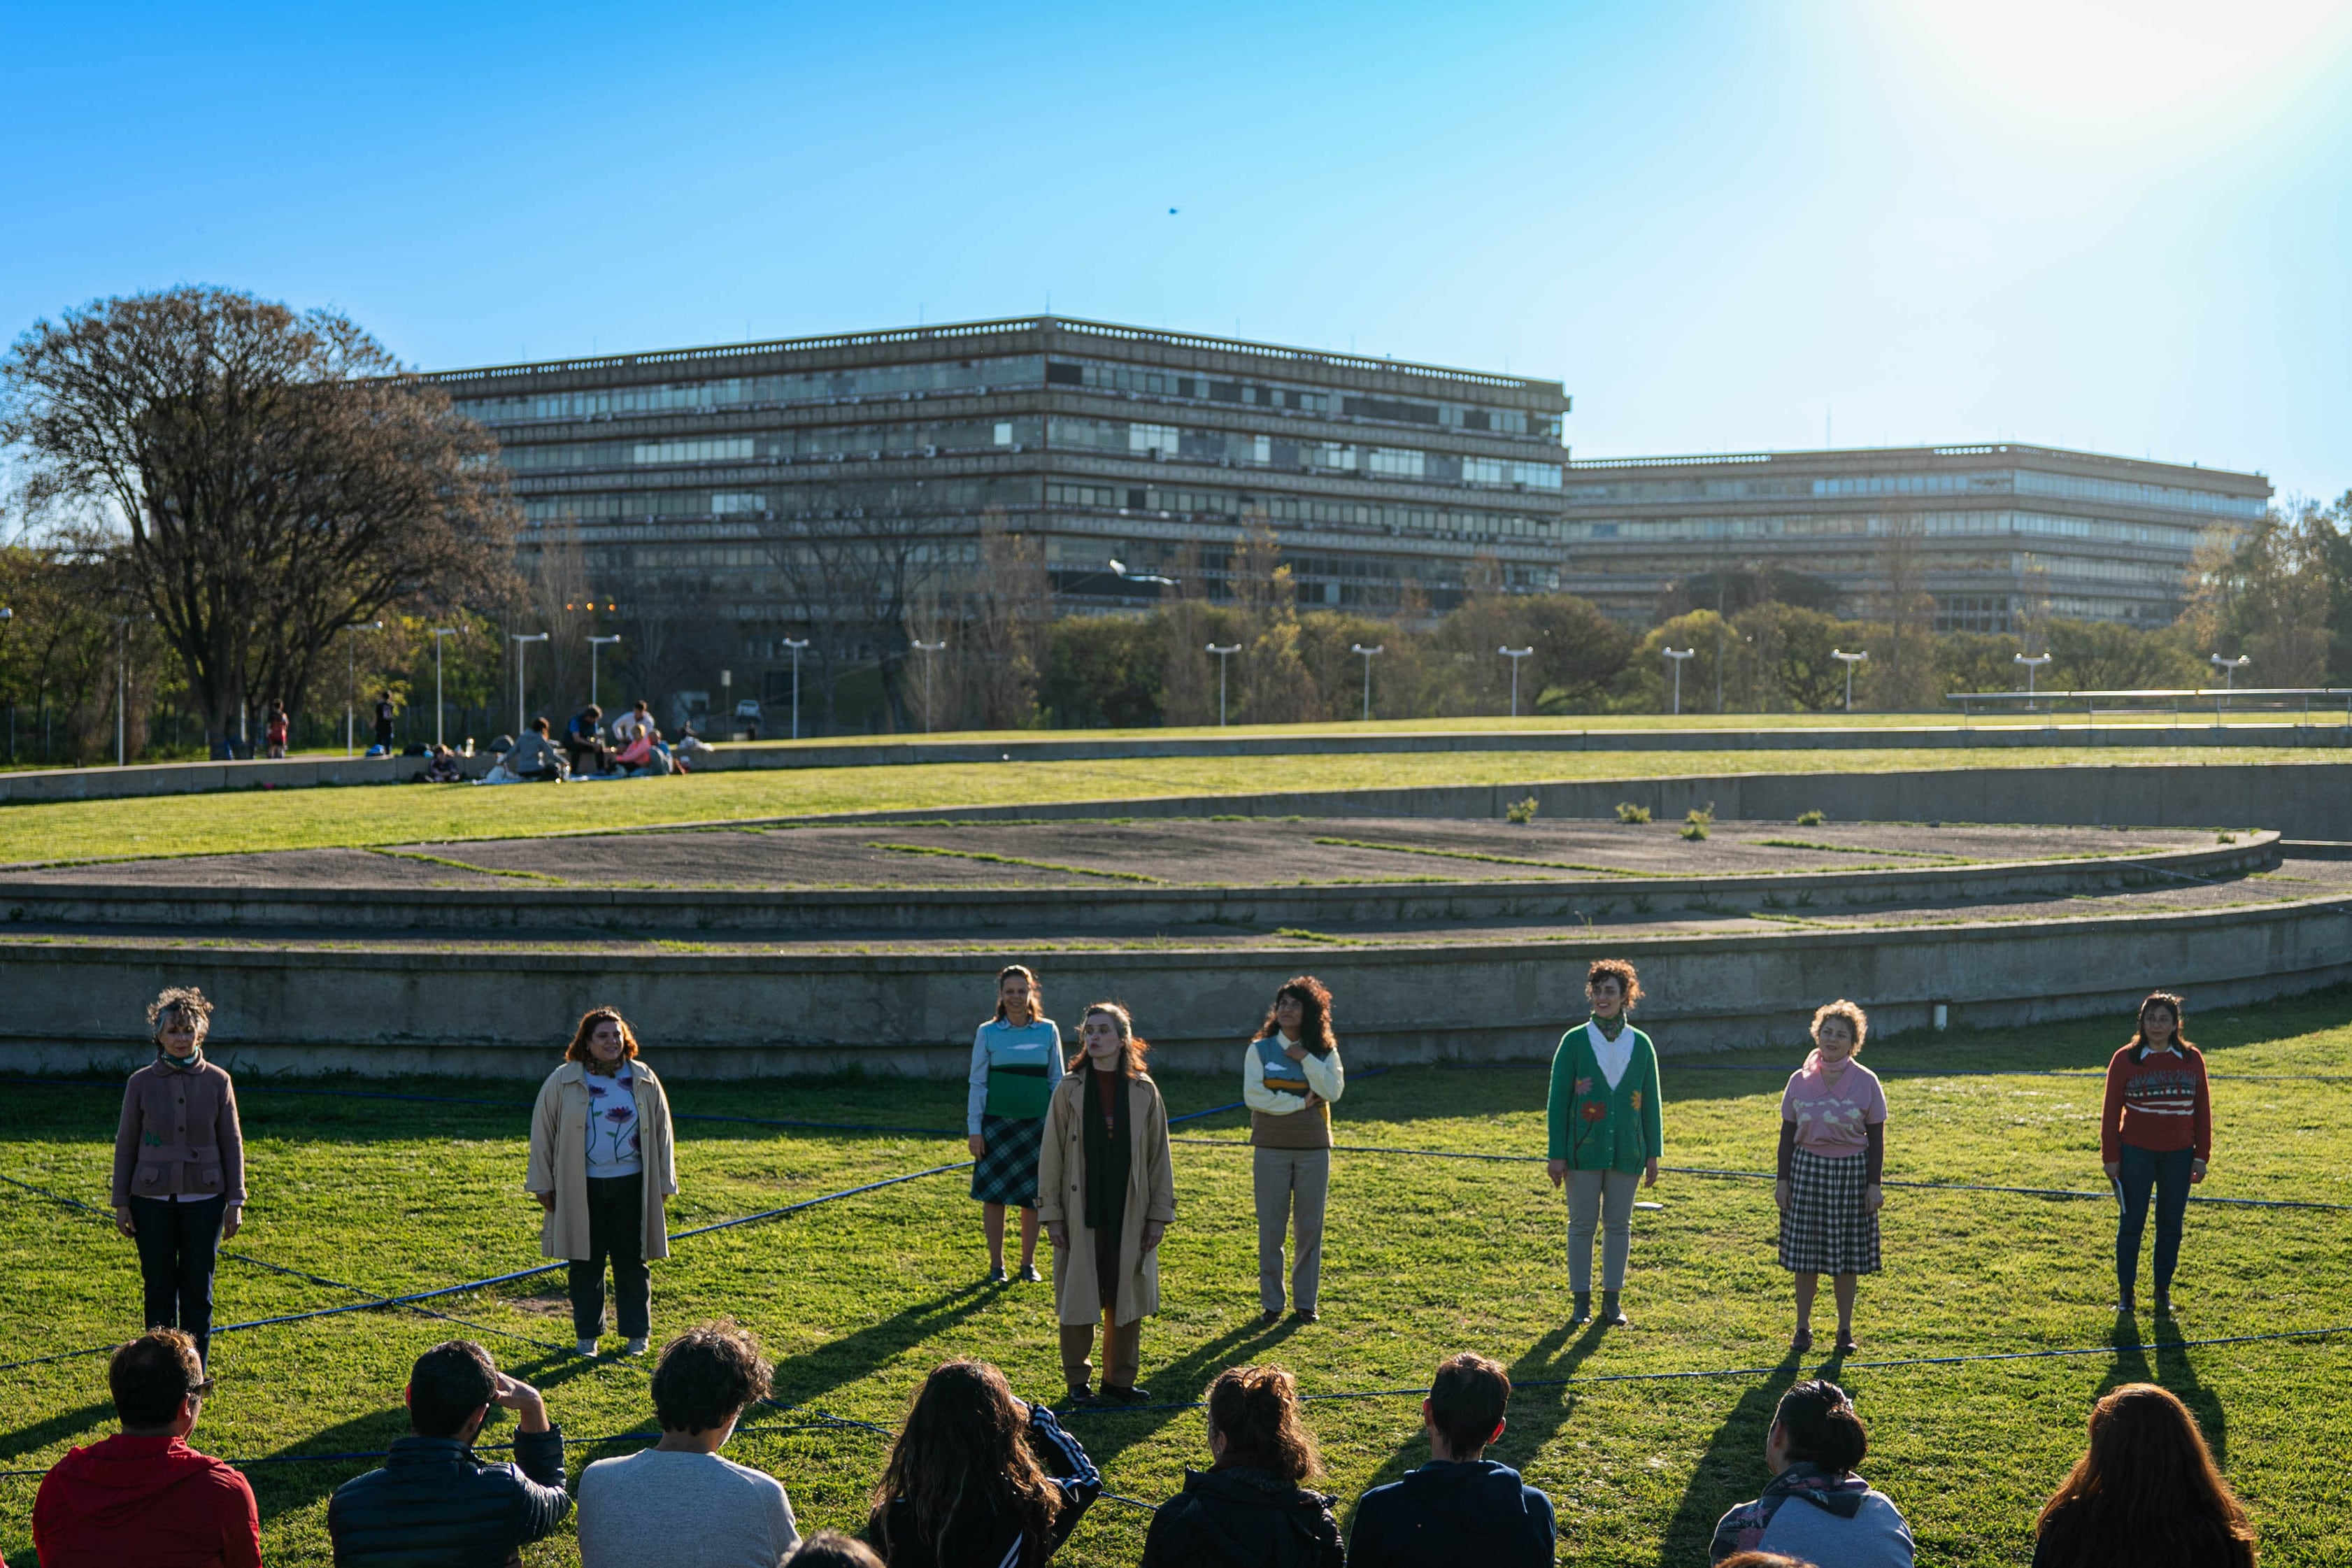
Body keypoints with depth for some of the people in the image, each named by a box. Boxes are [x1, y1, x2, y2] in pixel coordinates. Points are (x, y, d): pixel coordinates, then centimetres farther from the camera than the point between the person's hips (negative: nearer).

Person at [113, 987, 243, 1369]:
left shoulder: (217, 1082, 0)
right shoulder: (142, 1083, -1)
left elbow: (232, 1144, 5)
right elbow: (125, 1146, 4)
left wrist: (235, 1200, 1)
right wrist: (121, 1203, 2)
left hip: (204, 1201, 0)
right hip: (153, 1201, 0)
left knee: (198, 1290, 4)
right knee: (159, 1288, 5)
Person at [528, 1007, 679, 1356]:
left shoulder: (644, 1081, 5)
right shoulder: (563, 1082, 0)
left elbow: (661, 1132, 11)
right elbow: (542, 1132, 4)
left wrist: (663, 1183, 10)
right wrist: (543, 1184, 2)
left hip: (631, 1186, 1)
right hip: (582, 1189, -1)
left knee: (632, 1262, 5)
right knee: (586, 1264, 6)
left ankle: (637, 1334, 16)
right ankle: (587, 1334, 17)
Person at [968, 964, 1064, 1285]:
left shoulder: (1048, 1031, 3)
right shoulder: (988, 1033, 1)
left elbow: (1057, 1081, 8)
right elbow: (976, 1083, 2)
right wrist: (973, 1130, -3)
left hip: (1036, 1125, 1)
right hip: (997, 1123, -1)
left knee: (1033, 1196, 5)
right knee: (994, 1194, 2)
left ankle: (1028, 1263, 18)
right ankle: (996, 1264, 13)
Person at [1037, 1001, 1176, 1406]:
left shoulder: (1144, 1092, 1)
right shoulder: (1069, 1091, -2)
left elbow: (1159, 1156, 5)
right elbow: (1051, 1155, 0)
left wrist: (1159, 1214, 1)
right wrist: (1052, 1214, -4)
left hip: (1128, 1215, 1)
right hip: (1081, 1214, -1)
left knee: (1126, 1297, 7)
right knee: (1078, 1297, 5)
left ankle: (1120, 1379, 19)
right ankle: (1077, 1380, 17)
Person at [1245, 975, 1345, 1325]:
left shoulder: (1324, 1051, 4)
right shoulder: (1260, 1050, 0)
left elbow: (1333, 1091, -11)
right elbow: (1253, 1096, -12)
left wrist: (1306, 1058, -14)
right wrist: (1300, 1102, -13)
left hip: (1313, 1149, 1)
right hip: (1271, 1149, -1)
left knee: (1310, 1227, 6)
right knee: (1270, 1229, 1)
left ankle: (1306, 1302, 16)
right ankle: (1272, 1303, 10)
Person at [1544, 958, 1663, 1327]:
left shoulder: (1641, 1045, 4)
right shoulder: (1575, 1041, -2)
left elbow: (1650, 1102, 8)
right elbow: (1558, 1101, -2)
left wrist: (1653, 1154, 6)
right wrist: (1557, 1155, -6)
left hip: (1626, 1151, 2)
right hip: (1584, 1150, -2)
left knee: (1619, 1225, 8)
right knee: (1582, 1224, 3)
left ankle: (1612, 1300, 17)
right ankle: (1582, 1300, 12)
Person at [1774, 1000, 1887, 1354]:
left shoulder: (1865, 1082, -2)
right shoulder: (1800, 1081, 2)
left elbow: (1876, 1137, 1)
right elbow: (1788, 1133, 7)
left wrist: (1875, 1184, -3)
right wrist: (1782, 1180, 3)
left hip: (1851, 1172, -1)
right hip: (1807, 1169, 1)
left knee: (1846, 1257, 4)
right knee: (1804, 1254, 4)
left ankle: (1845, 1330, 16)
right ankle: (1803, 1328, 16)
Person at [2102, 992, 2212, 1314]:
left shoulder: (2192, 1060, 3)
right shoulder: (2125, 1060, -3)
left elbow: (2203, 1110, 7)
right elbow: (2111, 1112, 0)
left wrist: (2201, 1156, 3)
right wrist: (2110, 1158, -3)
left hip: (2179, 1155, 2)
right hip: (2136, 1154, -2)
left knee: (2171, 1225, 8)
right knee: (2131, 1223, 2)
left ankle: (2163, 1291, 19)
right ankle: (2126, 1291, 12)